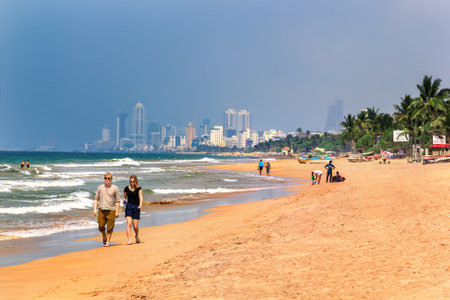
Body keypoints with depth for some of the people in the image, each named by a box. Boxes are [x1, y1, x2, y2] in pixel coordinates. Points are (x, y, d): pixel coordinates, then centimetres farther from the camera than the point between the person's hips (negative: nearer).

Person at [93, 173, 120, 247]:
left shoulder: (115, 188, 2)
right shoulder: (100, 187, 9)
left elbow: (117, 201, 2)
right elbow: (96, 199, 12)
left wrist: (117, 211, -4)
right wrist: (95, 209, 3)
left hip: (111, 210, -2)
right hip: (101, 210, 2)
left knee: (110, 227, -2)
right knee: (101, 226, -2)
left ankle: (108, 242, 8)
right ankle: (104, 236, 26)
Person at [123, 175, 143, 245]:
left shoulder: (139, 189, -2)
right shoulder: (126, 188, 5)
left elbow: (141, 197, -11)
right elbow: (124, 197, 16)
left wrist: (140, 205, -29)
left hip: (136, 207, -1)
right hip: (129, 207, 1)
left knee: (135, 226, 1)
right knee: (129, 224, -15)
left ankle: (137, 236, 32)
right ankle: (129, 240, -18)